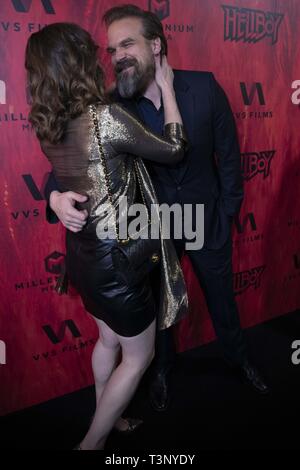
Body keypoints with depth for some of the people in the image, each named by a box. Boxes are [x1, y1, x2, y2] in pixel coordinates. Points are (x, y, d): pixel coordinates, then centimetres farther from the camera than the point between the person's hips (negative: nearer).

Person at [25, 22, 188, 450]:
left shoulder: (48, 123, -1)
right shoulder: (105, 117, -24)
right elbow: (174, 150, -11)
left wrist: (140, 66, 19)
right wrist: (166, 86, -1)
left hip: (83, 252, 8)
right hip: (115, 258, -8)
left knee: (108, 340, 28)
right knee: (138, 356, 15)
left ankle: (103, 421, 48)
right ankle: (91, 442, 28)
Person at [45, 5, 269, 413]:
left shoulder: (204, 87, -16)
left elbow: (228, 153, -7)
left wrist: (227, 211, -3)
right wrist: (57, 196, -33)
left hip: (207, 220, 1)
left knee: (222, 297, 21)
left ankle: (238, 358, 51)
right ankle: (162, 368, 49)